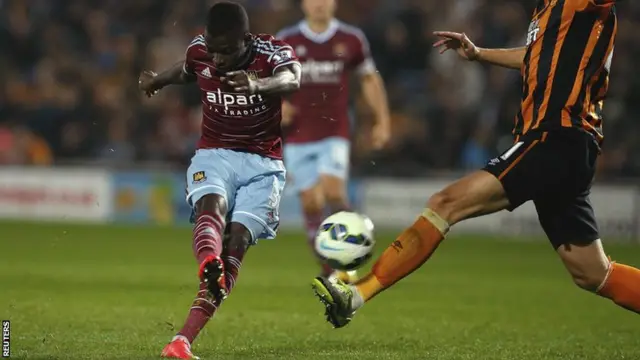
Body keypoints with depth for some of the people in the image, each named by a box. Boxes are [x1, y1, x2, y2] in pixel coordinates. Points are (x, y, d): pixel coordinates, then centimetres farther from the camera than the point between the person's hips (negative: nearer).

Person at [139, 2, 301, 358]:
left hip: (262, 164, -2)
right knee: (212, 207, -31)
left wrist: (258, 84, -61)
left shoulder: (274, 53, -16)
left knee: (236, 241, -17)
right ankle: (209, 267, -64)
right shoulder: (199, 51, -4)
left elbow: (291, 79, -41)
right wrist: (157, 81, 7)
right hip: (214, 154, 2)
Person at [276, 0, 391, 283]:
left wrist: (382, 121, 11)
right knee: (311, 204, -2)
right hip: (298, 137, 1)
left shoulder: (351, 40, 3)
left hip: (335, 134, -1)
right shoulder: (285, 42, 1)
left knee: (334, 191, -22)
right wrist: (276, 105, -11)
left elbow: (369, 79, 15)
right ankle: (328, 271, 11)